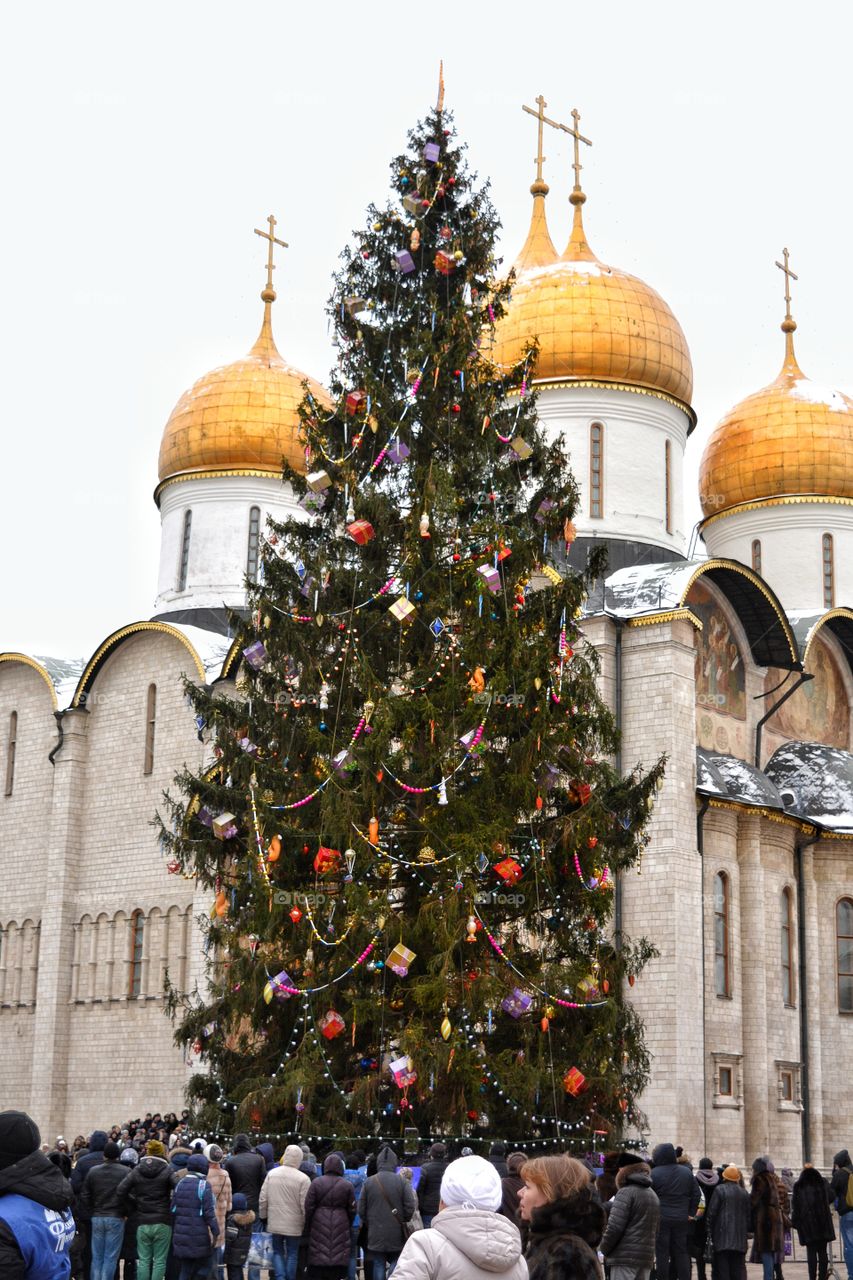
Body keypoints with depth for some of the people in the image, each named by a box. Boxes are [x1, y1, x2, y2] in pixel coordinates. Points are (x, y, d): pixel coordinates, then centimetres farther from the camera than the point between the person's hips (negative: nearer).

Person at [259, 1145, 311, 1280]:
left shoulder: (271, 1174, -3)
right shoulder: (303, 1179, -15)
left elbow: (263, 1198, 2)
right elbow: (305, 1205, -13)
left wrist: (264, 1216, 16)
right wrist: (306, 1223, 2)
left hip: (275, 1223, 3)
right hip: (294, 1225, -3)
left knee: (277, 1252, 15)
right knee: (292, 1254, 12)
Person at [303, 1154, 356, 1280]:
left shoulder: (316, 1183, -3)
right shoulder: (347, 1185, 0)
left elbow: (308, 1207, -2)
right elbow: (352, 1210, 3)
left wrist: (307, 1227, 7)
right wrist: (348, 1226, 16)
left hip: (319, 1227, 0)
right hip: (340, 1227, 0)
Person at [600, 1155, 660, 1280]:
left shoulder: (626, 1192, -10)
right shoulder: (653, 1194, 18)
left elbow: (614, 1227, -15)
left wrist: (604, 1248, -1)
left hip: (625, 1257, -8)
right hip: (647, 1257, 8)